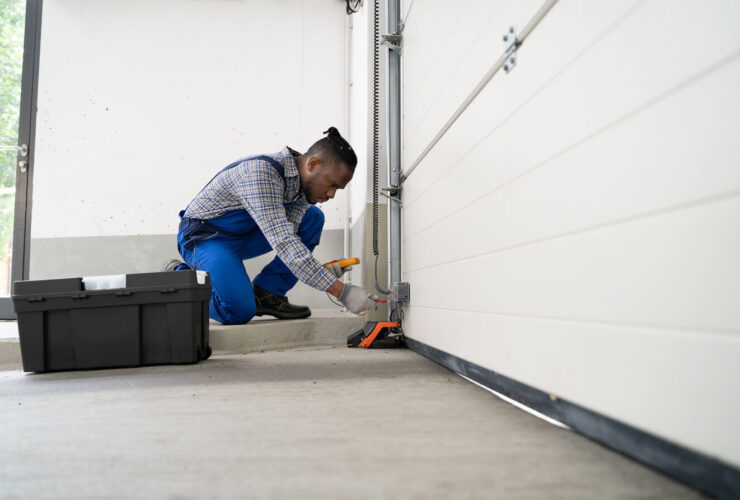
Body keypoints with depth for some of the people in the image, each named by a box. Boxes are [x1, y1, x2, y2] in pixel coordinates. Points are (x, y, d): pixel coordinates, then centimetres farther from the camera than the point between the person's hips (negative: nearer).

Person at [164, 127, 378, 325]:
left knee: (313, 218, -7)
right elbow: (282, 242, -39)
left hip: (243, 235, 8)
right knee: (239, 312, -25)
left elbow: (290, 239, -6)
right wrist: (341, 292, -41)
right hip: (204, 235, -8)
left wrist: (320, 271, -25)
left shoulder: (302, 181, -5)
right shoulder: (260, 172, -32)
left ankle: (266, 294, -4)